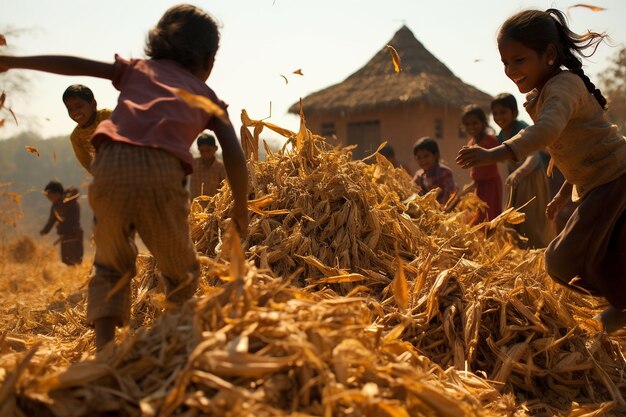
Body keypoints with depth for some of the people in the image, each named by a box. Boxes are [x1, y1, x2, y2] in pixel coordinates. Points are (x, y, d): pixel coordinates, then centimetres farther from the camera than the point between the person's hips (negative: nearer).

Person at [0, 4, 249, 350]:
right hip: (163, 173, -2)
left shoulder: (138, 69, 29)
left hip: (111, 166, 2)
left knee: (111, 266, 22)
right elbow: (234, 158, 14)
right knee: (182, 276, 20)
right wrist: (240, 209, 27)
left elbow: (76, 66, 23)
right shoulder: (208, 97, 25)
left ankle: (104, 351, 6)